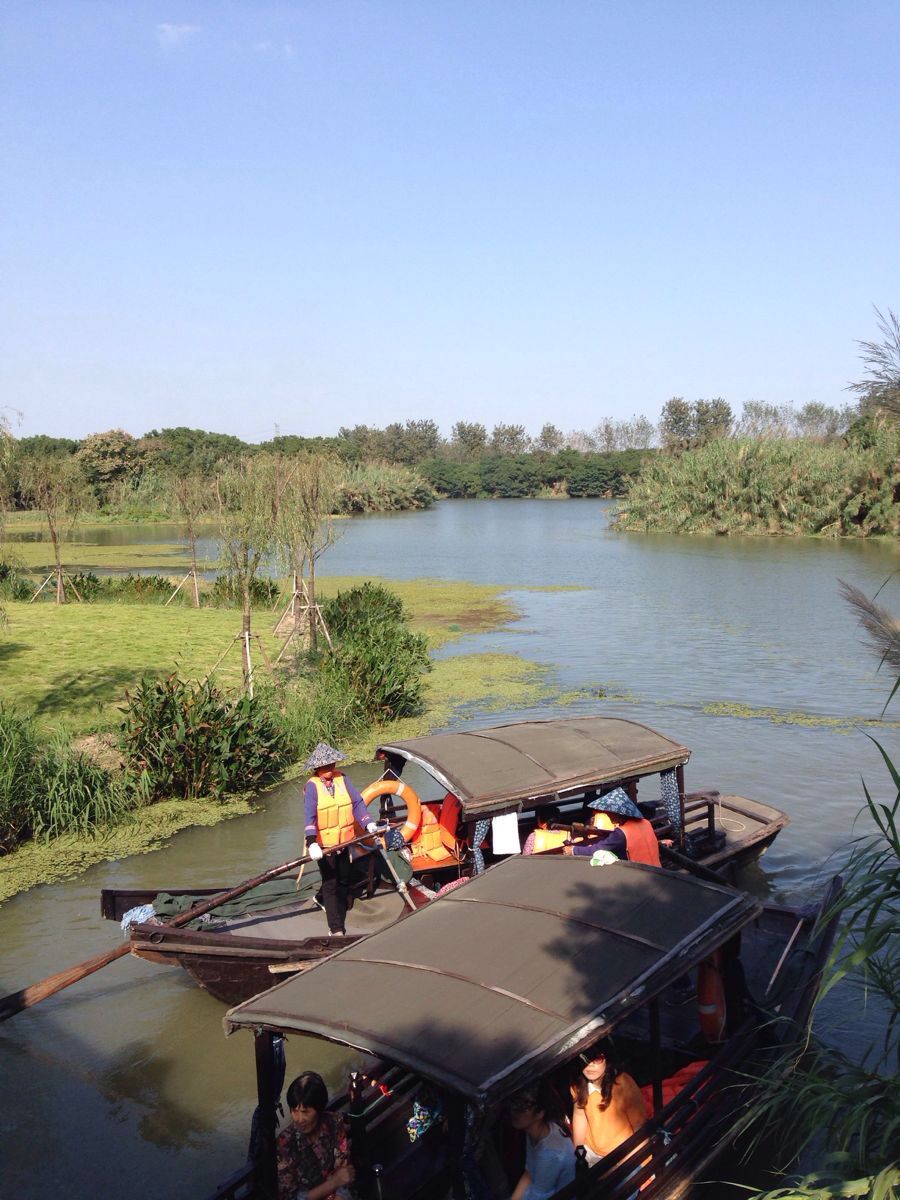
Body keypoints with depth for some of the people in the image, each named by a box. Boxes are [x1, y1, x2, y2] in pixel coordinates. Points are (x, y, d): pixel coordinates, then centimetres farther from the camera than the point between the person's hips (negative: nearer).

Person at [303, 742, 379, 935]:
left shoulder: (342, 778, -2)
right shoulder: (312, 786, -14)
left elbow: (357, 802, -3)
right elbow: (309, 816, -23)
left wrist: (368, 823, -17)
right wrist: (311, 843, -33)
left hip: (344, 840, 5)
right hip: (324, 843, -5)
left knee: (345, 881, 18)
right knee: (330, 884, 0)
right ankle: (336, 928, 5)